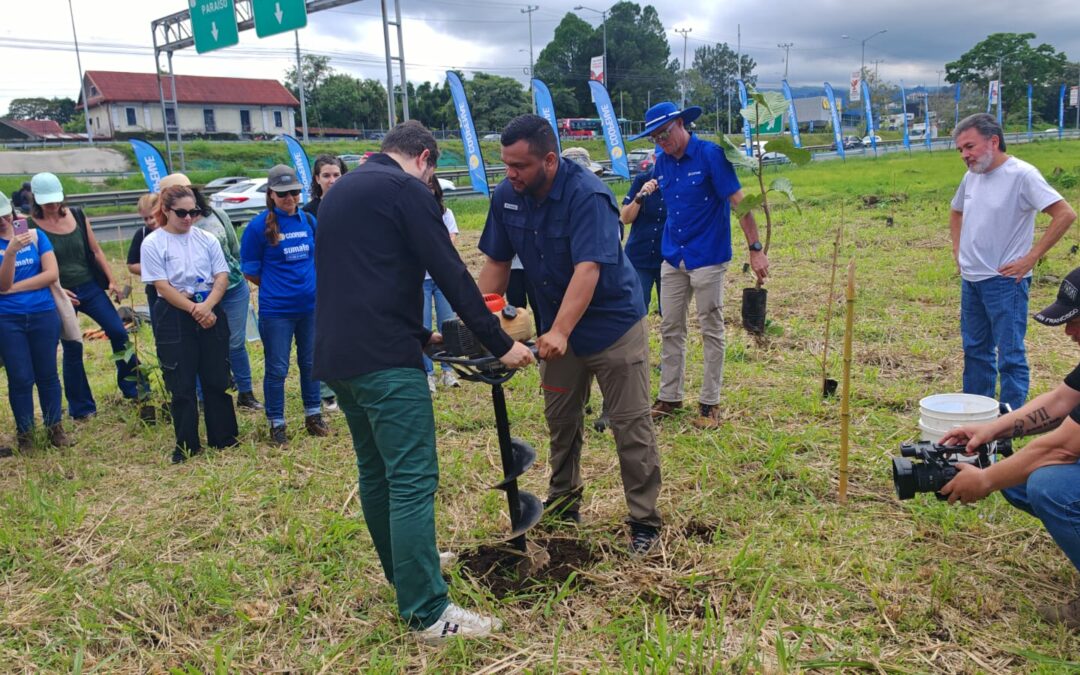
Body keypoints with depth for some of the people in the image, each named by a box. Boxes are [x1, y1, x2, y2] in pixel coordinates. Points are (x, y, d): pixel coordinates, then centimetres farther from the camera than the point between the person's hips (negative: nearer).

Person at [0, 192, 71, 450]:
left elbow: (52, 274, -7)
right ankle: (25, 433, 16)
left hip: (43, 315, 1)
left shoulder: (35, 235, 0)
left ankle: (55, 427, 20)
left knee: (47, 373, 9)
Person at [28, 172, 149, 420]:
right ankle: (81, 408, 17)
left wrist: (111, 281, 3)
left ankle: (135, 389, 14)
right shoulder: (31, 227, -9)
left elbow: (96, 251, 8)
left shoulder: (77, 216, 2)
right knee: (72, 349, 3)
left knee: (119, 332, -2)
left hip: (90, 287, 4)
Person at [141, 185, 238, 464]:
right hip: (174, 318, -3)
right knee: (181, 385, 2)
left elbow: (222, 276, 0)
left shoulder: (207, 239, 5)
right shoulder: (153, 243, -4)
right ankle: (187, 445, 13)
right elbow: (163, 287, -9)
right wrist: (193, 310, -15)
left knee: (217, 379, 7)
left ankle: (223, 437, 19)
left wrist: (207, 306, -16)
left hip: (211, 313, 3)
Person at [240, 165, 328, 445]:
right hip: (276, 310, -4)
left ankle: (314, 417, 29)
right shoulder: (259, 226, -10)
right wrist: (277, 287, 5)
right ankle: (277, 425, 17)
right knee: (277, 369, 4)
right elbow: (251, 271, -2)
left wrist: (311, 285, 12)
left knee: (310, 363, 15)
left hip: (311, 306, 4)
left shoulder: (308, 220, 3)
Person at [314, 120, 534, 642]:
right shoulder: (405, 189, -5)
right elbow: (451, 274, -11)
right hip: (383, 358, -9)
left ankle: (404, 568, 34)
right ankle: (427, 612, -3)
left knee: (375, 471, 19)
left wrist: (419, 334, 32)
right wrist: (500, 344, -7)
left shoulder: (339, 193, 22)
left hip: (336, 355, 9)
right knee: (413, 479, -7)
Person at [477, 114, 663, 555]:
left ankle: (645, 522, 11)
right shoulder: (507, 196, -6)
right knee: (560, 421, 16)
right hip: (557, 328, 6)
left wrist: (559, 332, -45)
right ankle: (563, 507, 33)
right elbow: (497, 262, 1)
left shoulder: (587, 196, -26)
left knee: (630, 425, -1)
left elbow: (588, 269, -36)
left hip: (613, 324, -6)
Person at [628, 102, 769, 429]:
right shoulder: (661, 163, 6)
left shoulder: (711, 155, -12)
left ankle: (710, 402, 14)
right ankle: (669, 396, 23)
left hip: (707, 258, -6)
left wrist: (755, 249, -17)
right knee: (670, 329, 10)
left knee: (711, 331, 5)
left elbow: (738, 202, -14)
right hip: (672, 258, 6)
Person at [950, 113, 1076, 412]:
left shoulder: (1022, 174, -14)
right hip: (970, 279, 8)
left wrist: (1030, 258, -18)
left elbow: (1065, 214, -19)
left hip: (1005, 281, -8)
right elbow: (956, 213, 28)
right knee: (975, 350, 16)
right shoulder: (971, 176, 8)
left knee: (1010, 355, -3)